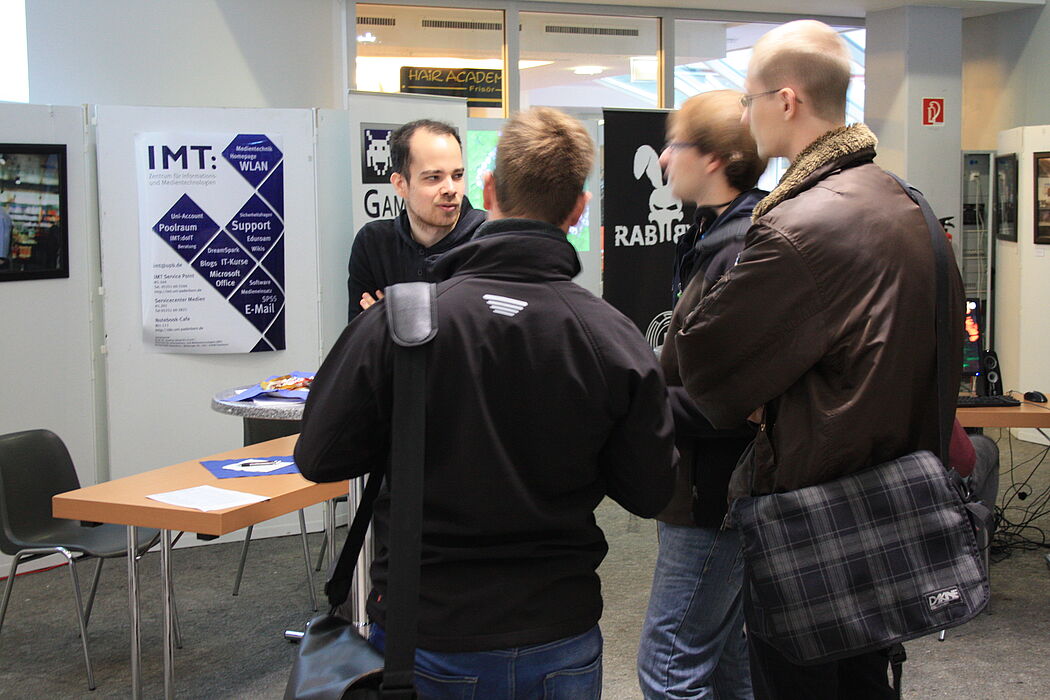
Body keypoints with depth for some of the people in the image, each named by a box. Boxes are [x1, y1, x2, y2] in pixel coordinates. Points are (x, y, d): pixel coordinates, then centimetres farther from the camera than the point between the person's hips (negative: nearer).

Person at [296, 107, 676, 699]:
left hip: (424, 641, -1)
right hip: (559, 641, 1)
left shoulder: (396, 321, -17)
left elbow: (319, 458, -8)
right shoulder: (618, 340, -12)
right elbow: (650, 493, -4)